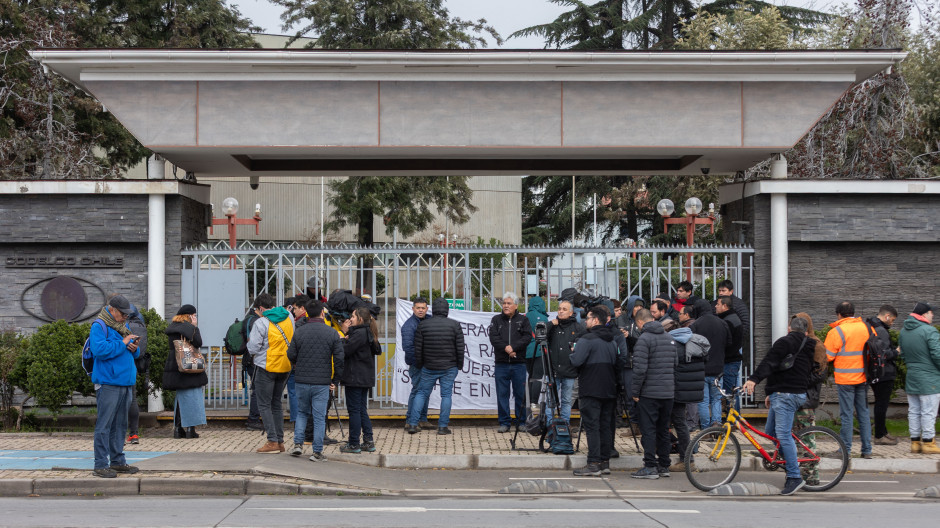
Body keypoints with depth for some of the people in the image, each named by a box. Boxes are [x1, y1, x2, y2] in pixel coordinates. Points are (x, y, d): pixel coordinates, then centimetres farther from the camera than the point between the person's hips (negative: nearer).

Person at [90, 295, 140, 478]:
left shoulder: (123, 327, 19)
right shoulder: (99, 326, -7)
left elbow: (134, 353, 24)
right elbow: (99, 349, -22)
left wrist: (134, 349, 1)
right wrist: (122, 343, -18)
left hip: (125, 383, 9)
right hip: (108, 383, -9)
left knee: (120, 425, 14)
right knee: (104, 425, -7)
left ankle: (117, 461, 22)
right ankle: (101, 465, -5)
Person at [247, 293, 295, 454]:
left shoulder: (261, 323, -15)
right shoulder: (288, 317, 4)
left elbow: (253, 348, -14)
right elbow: (293, 341, 14)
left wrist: (249, 342, 7)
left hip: (267, 368, -6)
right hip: (285, 367, 6)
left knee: (264, 405, 1)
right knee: (276, 404, 15)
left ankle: (272, 442, -6)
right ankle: (280, 441, 13)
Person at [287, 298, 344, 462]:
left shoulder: (299, 332, -3)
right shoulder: (332, 333, -4)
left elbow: (291, 355, 0)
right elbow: (339, 358, -5)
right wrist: (335, 381, 5)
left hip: (302, 381, 1)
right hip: (322, 382, -1)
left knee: (302, 412, 19)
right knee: (319, 417, 3)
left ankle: (298, 444, 9)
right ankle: (317, 452, 4)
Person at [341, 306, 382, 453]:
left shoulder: (359, 333, -16)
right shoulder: (368, 333, 13)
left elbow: (345, 351, -19)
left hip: (355, 378, -9)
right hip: (366, 378, 9)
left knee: (354, 410, -3)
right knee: (362, 410, 14)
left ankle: (354, 444, 2)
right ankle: (369, 442, 14)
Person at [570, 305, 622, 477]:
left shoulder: (586, 340, -12)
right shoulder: (612, 341, 13)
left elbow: (576, 361, -20)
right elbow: (619, 363, 16)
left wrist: (573, 353, 0)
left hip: (590, 391, -7)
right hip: (609, 390, 7)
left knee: (591, 426, -6)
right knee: (606, 425, 11)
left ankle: (594, 464, -10)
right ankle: (605, 462, 15)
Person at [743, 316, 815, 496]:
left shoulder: (785, 342, -6)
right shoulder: (807, 348, 23)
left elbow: (770, 362, -22)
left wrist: (754, 379, -32)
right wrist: (772, 394, 30)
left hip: (785, 395, -10)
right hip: (798, 393, 10)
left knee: (783, 435, -11)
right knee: (771, 432, 15)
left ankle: (795, 477, -13)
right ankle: (792, 465, 17)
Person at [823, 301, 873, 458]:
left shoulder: (837, 332, -12)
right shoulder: (866, 328, 4)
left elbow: (827, 356, -10)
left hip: (845, 379, -5)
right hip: (863, 377, 5)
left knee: (846, 415, 0)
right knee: (863, 413, 11)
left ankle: (846, 450, 3)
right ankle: (867, 450, 12)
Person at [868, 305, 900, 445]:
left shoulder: (869, 328, 13)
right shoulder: (881, 331, -19)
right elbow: (883, 354, -25)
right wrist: (896, 352, -8)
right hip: (883, 374, -10)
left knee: (880, 403, 18)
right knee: (882, 404, -3)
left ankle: (883, 432, 28)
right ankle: (879, 436, 2)